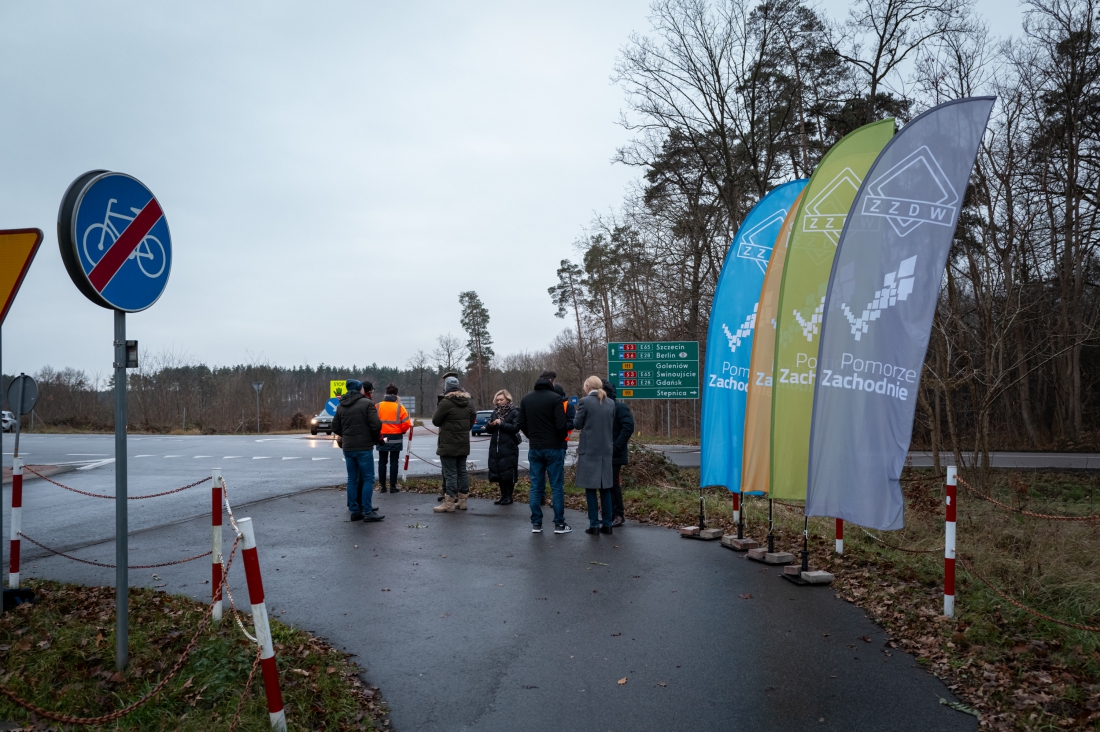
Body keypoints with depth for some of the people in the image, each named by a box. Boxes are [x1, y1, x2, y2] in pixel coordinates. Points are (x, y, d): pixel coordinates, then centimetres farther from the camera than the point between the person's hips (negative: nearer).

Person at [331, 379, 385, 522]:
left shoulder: (341, 406, 10)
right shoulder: (367, 403, -10)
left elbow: (335, 427, 9)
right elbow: (376, 425, -16)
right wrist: (376, 439, 0)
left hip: (347, 447, 6)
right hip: (364, 447, -6)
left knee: (352, 479, 11)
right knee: (368, 479, 0)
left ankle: (355, 510, 13)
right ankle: (367, 512, -1)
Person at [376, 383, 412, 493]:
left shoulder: (378, 406, -1)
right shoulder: (399, 407, -7)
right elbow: (407, 424, -11)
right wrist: (402, 431, 9)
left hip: (381, 438, 2)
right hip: (395, 438, -2)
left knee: (382, 462, 12)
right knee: (394, 462, 5)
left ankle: (382, 485, 13)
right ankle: (393, 486, 4)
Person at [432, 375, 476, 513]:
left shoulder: (446, 402, -16)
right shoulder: (467, 403, 7)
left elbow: (435, 421, -10)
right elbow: (472, 418, 13)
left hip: (448, 445, -7)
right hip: (463, 444, 7)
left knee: (450, 473, -4)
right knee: (462, 471, 13)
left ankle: (449, 503, -2)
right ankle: (462, 500, 19)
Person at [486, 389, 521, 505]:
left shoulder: (514, 412, -3)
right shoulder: (495, 412, 14)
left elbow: (516, 428, -14)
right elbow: (489, 430, 15)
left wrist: (502, 424, -18)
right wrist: (490, 425, -7)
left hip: (509, 447, -6)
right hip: (496, 447, 6)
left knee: (508, 472, -3)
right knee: (498, 471, 8)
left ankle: (509, 496, 7)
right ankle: (503, 495, 17)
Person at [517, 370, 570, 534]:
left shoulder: (526, 399, 6)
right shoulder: (555, 398, -10)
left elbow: (521, 424, 5)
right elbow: (561, 424, -15)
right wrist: (557, 437, 5)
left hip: (534, 448, 4)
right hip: (553, 448, -4)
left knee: (535, 486, 8)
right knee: (557, 486, 2)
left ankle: (536, 523, 9)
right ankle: (559, 524, 4)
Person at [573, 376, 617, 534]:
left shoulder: (585, 402, -10)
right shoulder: (610, 403, 6)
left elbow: (577, 424, -3)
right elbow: (612, 426, 12)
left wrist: (578, 413, 14)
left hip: (589, 449, -5)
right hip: (606, 449, 5)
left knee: (590, 488, 1)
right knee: (605, 488, 11)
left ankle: (594, 524, 1)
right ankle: (607, 524, 13)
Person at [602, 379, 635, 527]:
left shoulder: (619, 406, -10)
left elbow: (628, 427, -19)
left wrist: (617, 446, -20)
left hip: (614, 454, -7)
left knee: (612, 483, -5)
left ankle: (619, 515, 5)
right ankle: (610, 514, 18)